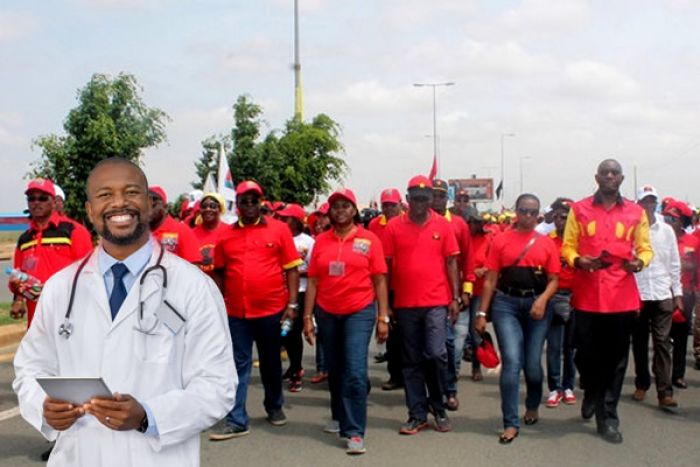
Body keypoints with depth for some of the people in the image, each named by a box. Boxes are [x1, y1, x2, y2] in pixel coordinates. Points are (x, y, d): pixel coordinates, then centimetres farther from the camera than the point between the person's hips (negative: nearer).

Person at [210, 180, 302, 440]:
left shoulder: (279, 229, -2)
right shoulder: (226, 235, 4)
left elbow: (292, 269, -1)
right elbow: (219, 273, 11)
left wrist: (292, 304, -6)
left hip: (272, 309, -1)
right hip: (236, 311, 1)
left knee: (271, 362, 15)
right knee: (238, 365, 3)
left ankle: (274, 407, 34)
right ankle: (236, 420, 7)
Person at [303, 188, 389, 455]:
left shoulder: (369, 240, -2)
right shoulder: (321, 241, 4)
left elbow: (379, 281, -1)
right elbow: (313, 281, 5)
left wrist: (383, 317, -5)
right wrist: (307, 317, 2)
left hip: (359, 311, -3)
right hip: (326, 313, 3)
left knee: (355, 371, -10)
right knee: (334, 370, 16)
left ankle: (355, 432, -3)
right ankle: (339, 417, 36)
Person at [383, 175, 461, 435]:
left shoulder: (443, 225, 2)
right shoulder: (394, 227, 2)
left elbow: (451, 262, 5)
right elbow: (386, 265, 4)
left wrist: (455, 297, -1)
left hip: (436, 302, -1)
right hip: (405, 304, 1)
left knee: (436, 354, -10)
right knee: (411, 361, 7)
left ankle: (438, 408, 13)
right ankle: (417, 415, 17)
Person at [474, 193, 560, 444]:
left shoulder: (547, 243, 7)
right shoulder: (501, 240, 4)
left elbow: (554, 280, 5)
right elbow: (490, 280, 4)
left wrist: (543, 299, -14)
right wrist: (482, 313, 1)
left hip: (537, 303, 1)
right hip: (506, 303, -1)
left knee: (532, 364, 7)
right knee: (511, 361, -11)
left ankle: (532, 406, 38)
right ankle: (511, 423, -2)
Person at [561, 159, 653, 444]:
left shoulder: (636, 213, 8)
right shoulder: (579, 210, 5)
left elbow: (645, 248, 10)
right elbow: (567, 247, 5)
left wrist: (640, 262, -12)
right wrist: (578, 261, -16)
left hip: (622, 297, 1)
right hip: (587, 295, 0)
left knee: (616, 358, 4)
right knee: (585, 353, 5)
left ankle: (608, 418, 14)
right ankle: (592, 394, 36)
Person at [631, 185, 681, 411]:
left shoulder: (666, 230, 7)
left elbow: (674, 263, 9)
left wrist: (677, 292, 6)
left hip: (662, 294, 1)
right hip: (636, 294, -1)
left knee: (663, 342, -3)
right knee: (639, 342, 10)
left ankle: (665, 393, -5)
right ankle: (642, 384, 25)